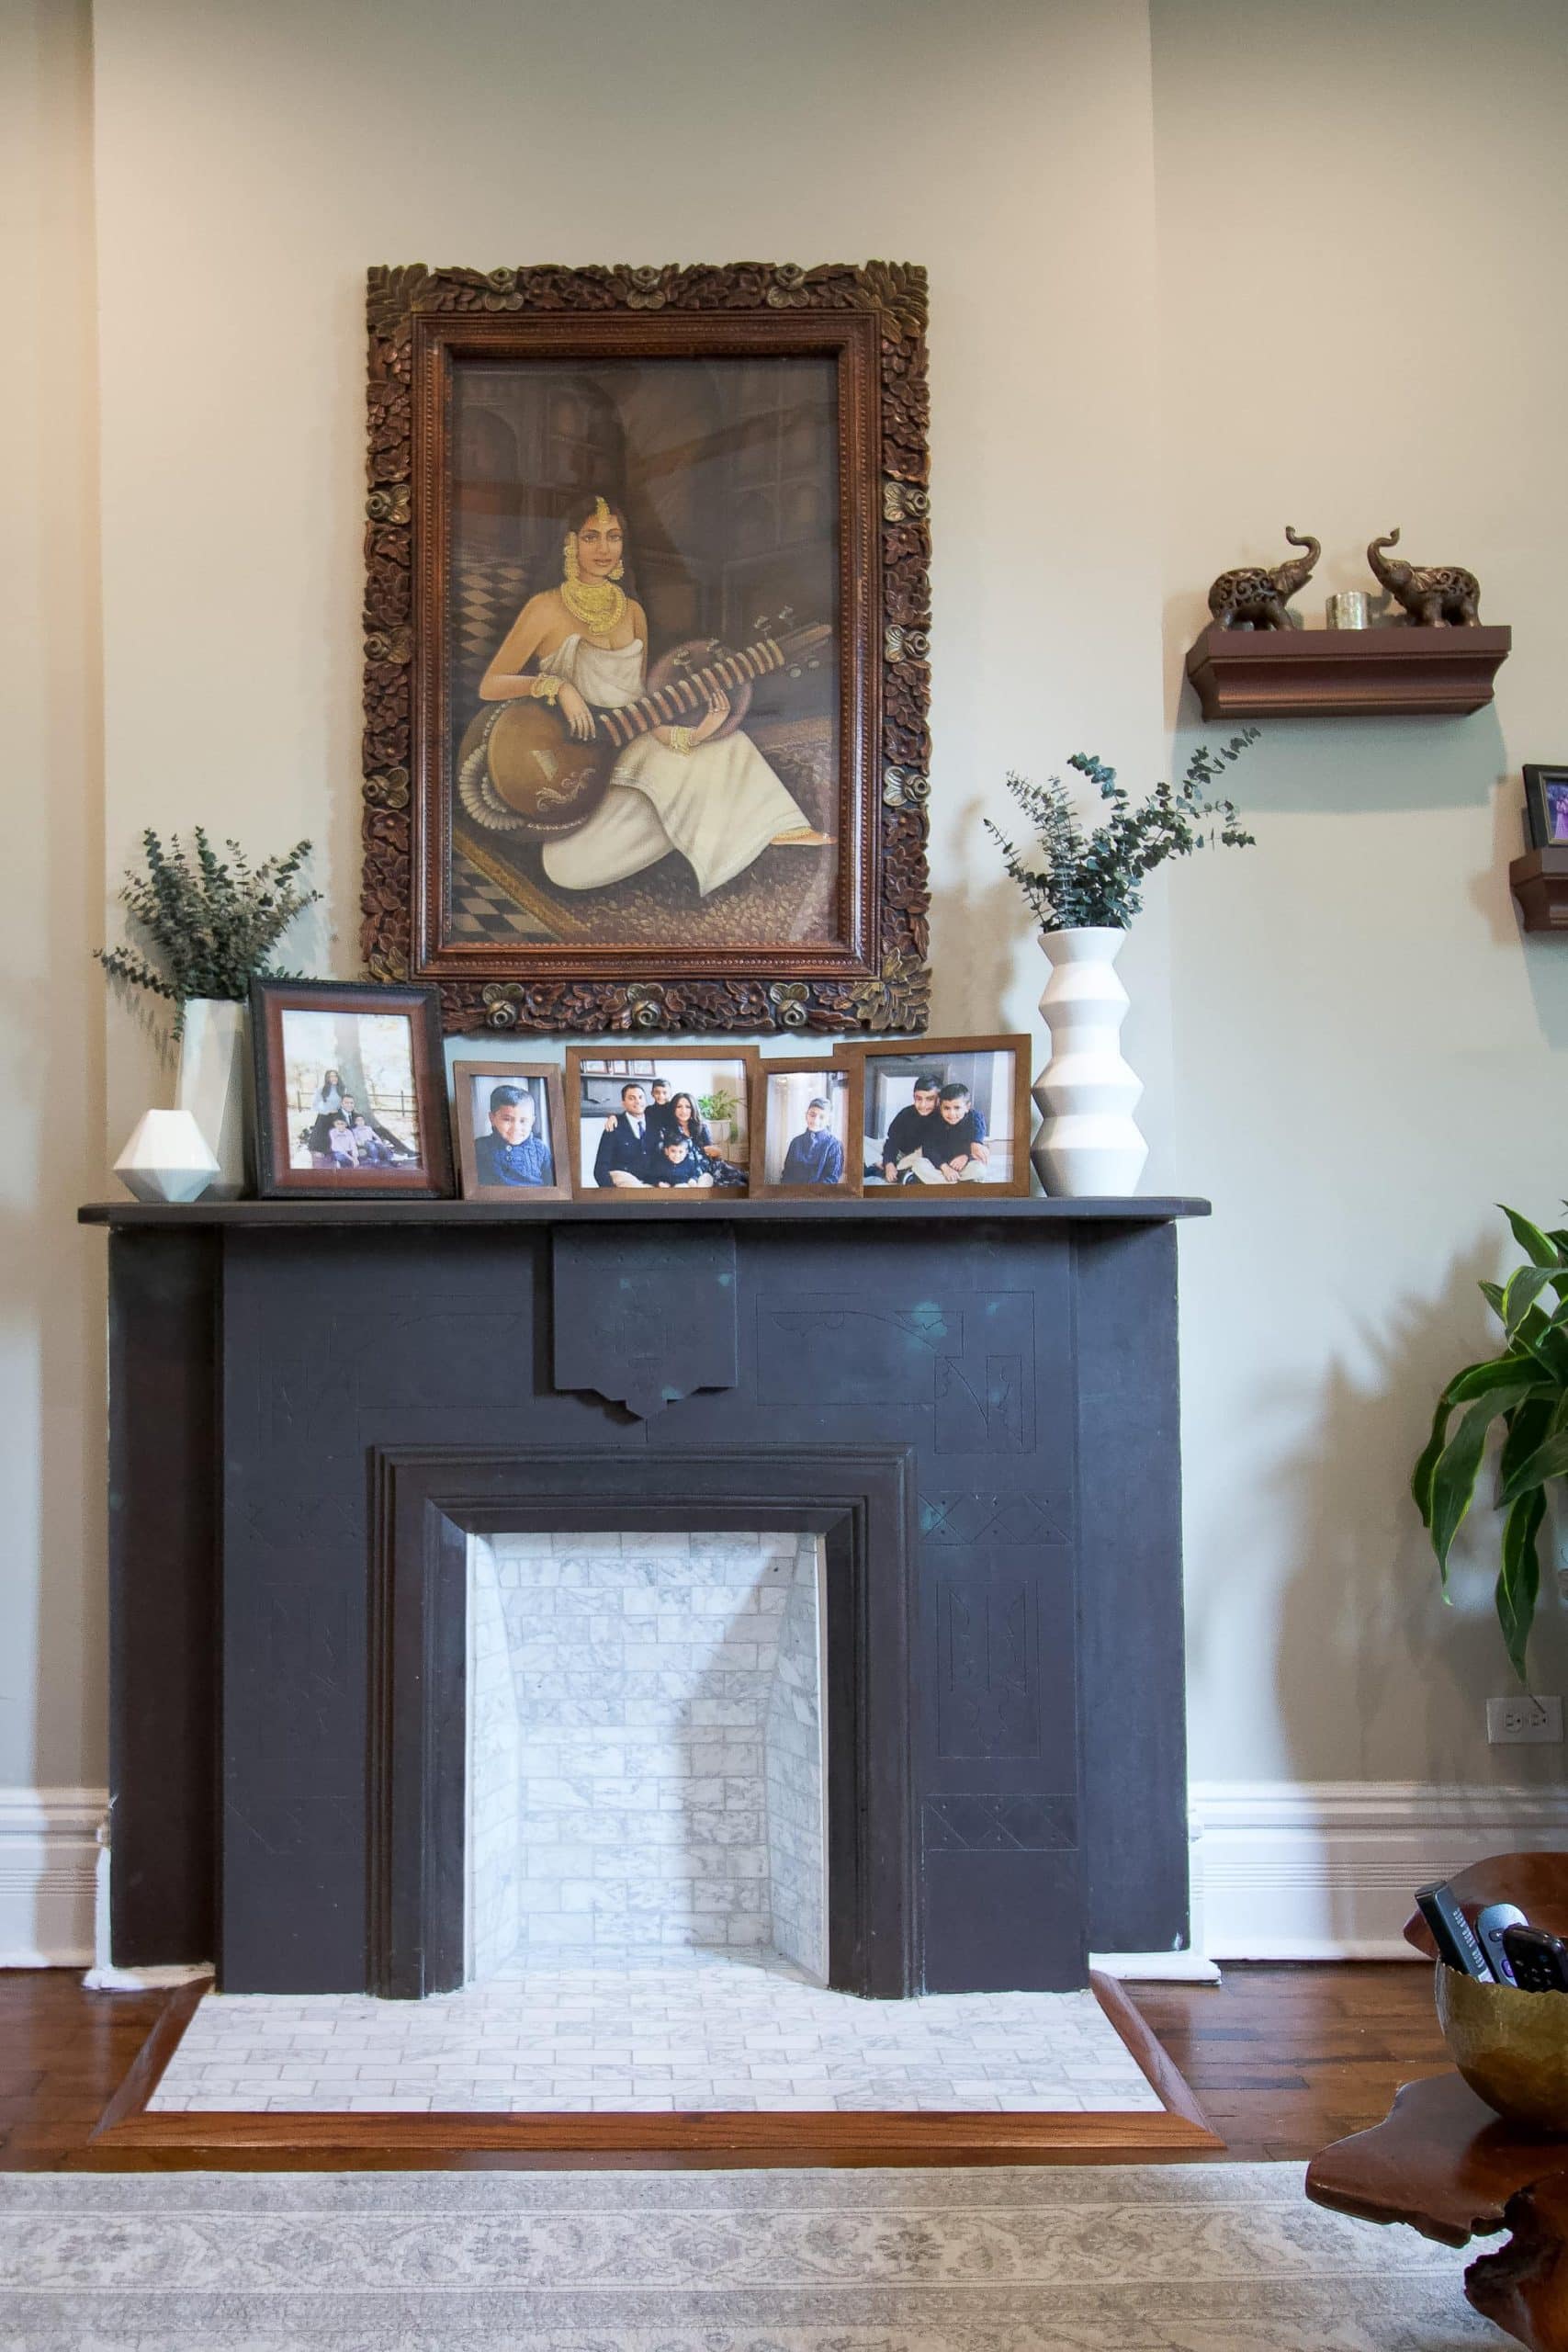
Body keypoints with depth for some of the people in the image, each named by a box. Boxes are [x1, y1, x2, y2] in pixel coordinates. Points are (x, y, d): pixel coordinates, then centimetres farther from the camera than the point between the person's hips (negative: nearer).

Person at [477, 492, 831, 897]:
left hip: (628, 750, 4)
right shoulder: (546, 609, -8)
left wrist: (687, 735, -12)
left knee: (728, 748, -19)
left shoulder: (632, 612, 9)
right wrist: (555, 686, -26)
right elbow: (488, 686, -9)